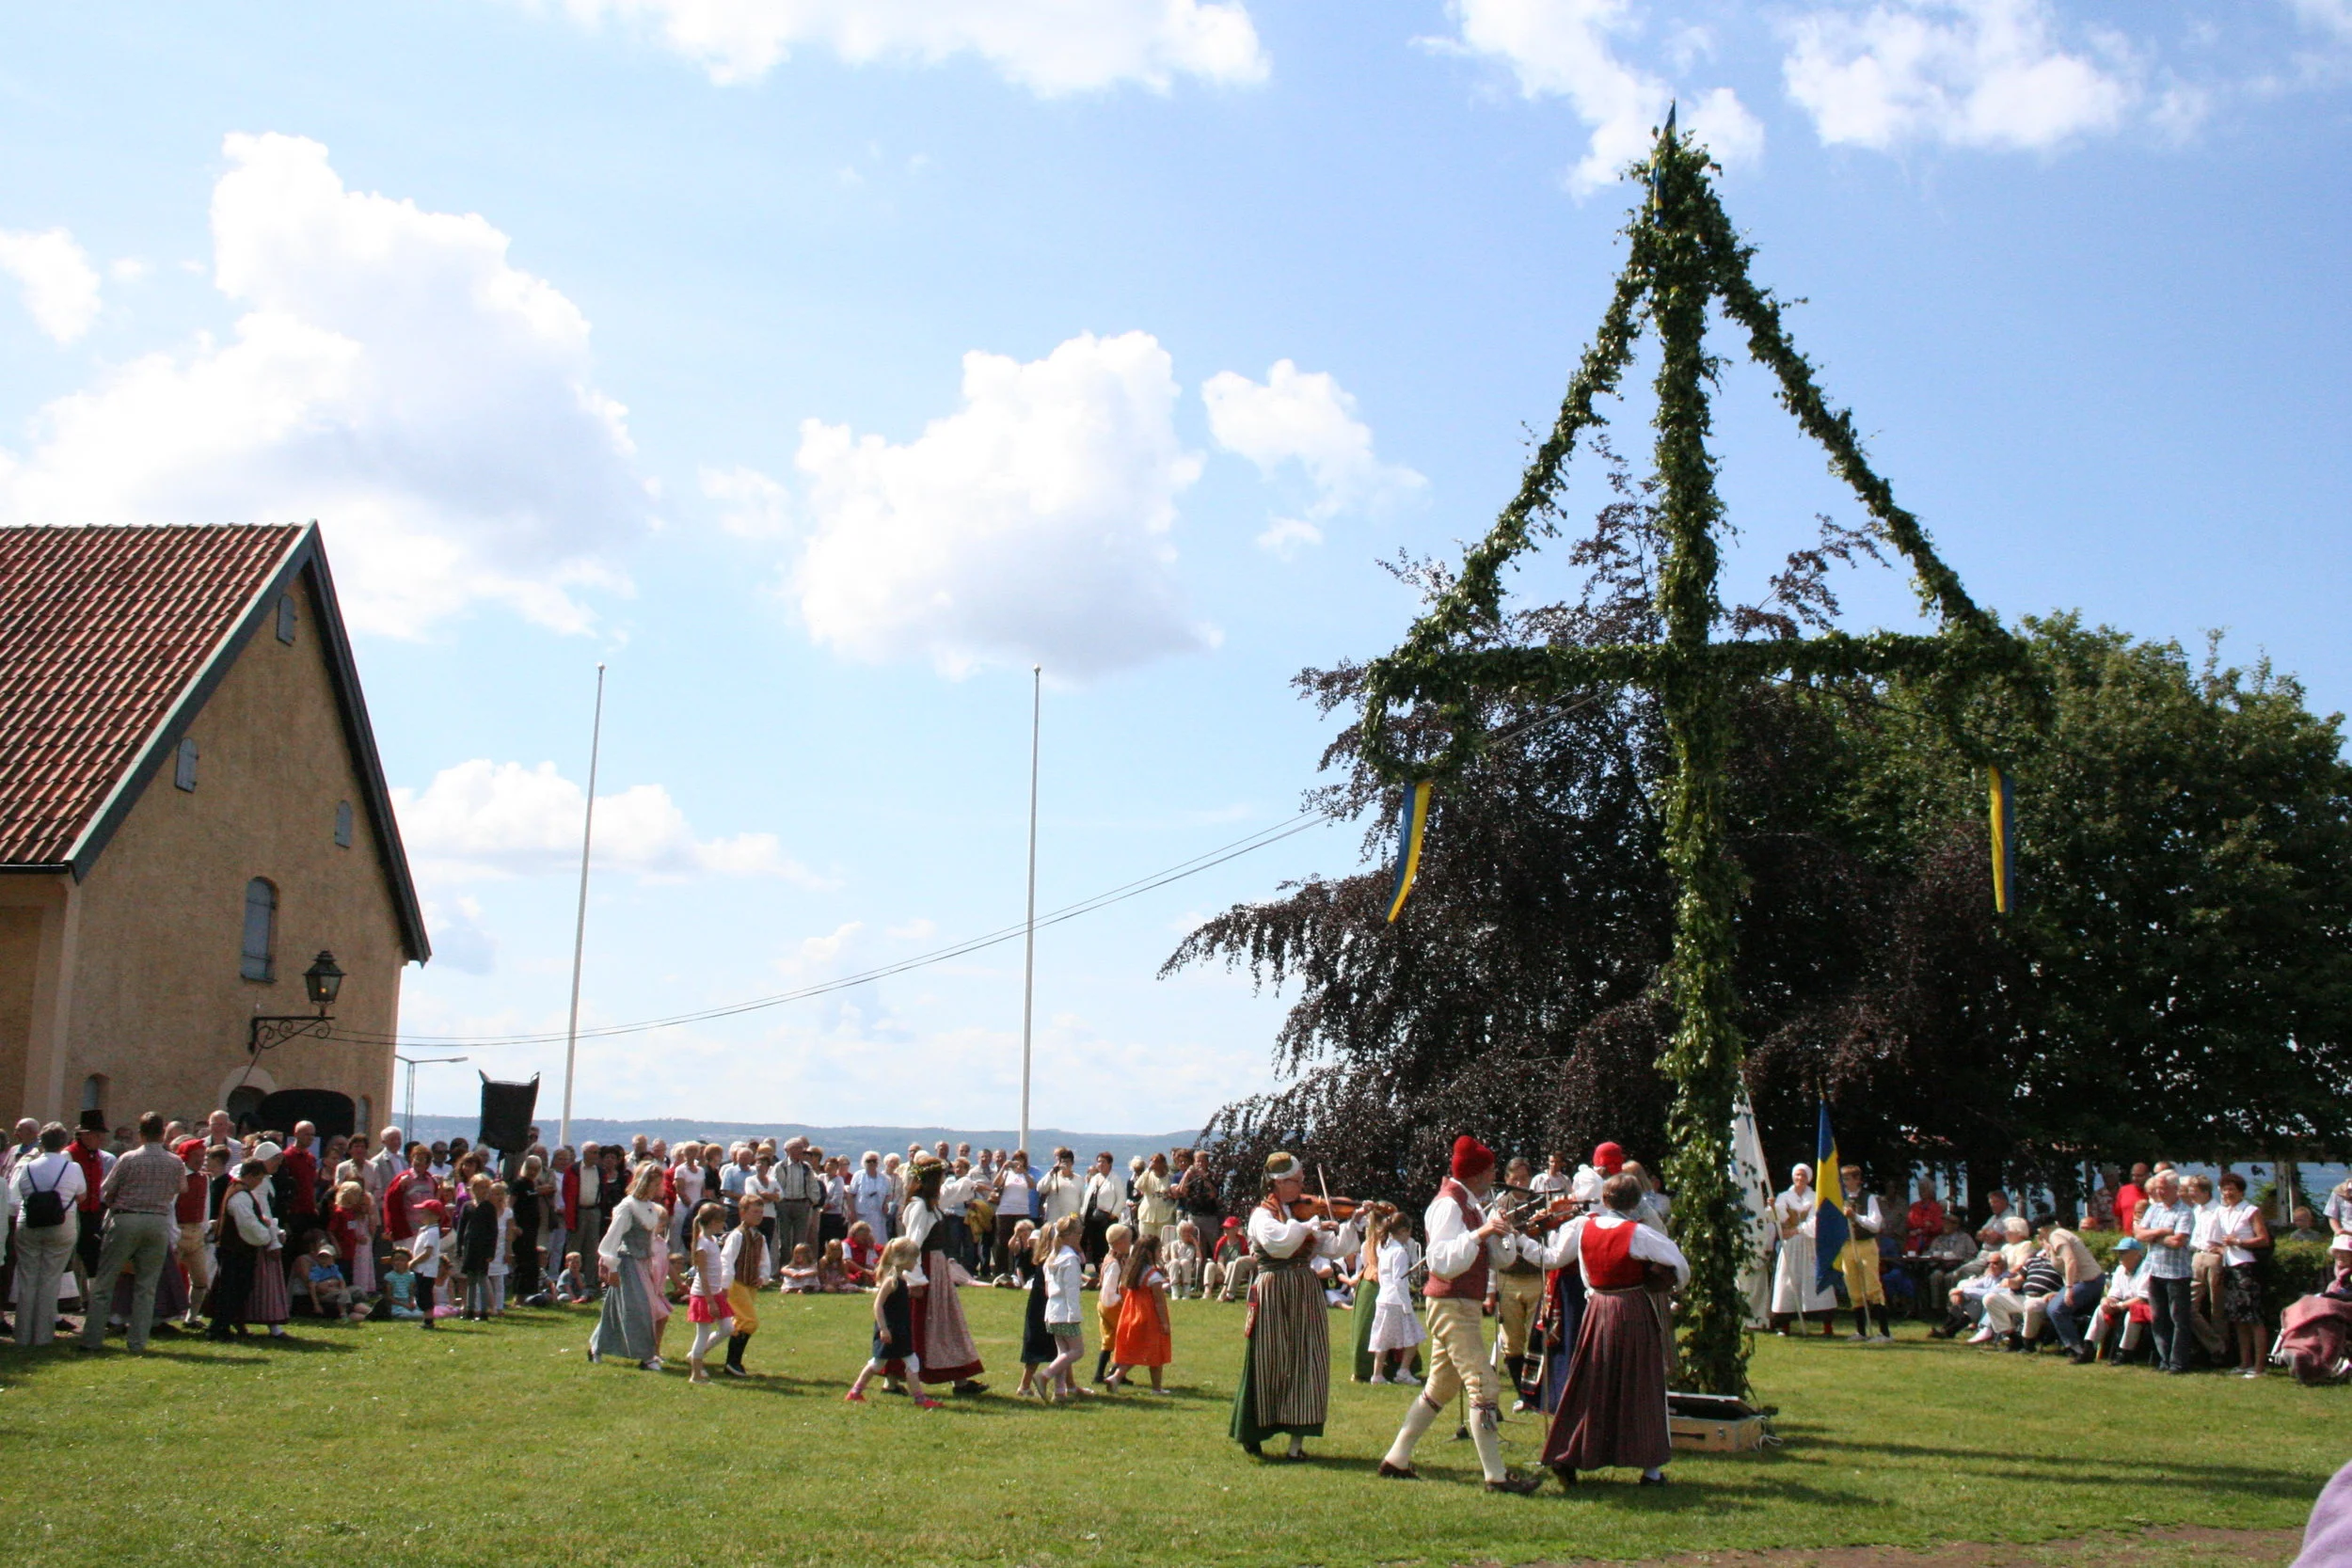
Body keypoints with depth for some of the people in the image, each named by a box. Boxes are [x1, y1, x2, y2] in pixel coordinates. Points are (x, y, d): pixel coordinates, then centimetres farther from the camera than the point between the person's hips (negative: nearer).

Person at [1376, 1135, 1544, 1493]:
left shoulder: (1473, 1206, 16)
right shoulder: (1449, 1204, -13)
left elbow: (1499, 1260, 13)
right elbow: (1442, 1262, -24)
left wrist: (1504, 1234, -5)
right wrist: (1478, 1234, -31)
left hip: (1462, 1306, 10)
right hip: (1451, 1305, -10)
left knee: (1441, 1387, 15)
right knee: (1484, 1386, -12)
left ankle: (1396, 1460, 21)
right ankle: (1496, 1475, -11)